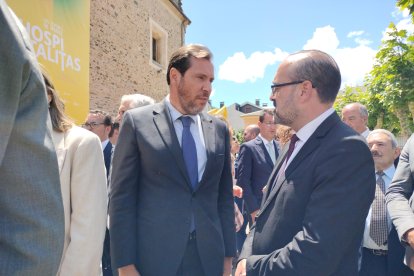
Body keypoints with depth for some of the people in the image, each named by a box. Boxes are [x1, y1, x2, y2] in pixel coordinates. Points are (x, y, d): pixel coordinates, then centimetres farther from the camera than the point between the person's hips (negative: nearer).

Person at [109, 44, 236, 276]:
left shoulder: (219, 129, 4)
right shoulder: (137, 121, -6)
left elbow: (225, 196, 6)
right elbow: (122, 196, -7)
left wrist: (228, 255, 6)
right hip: (153, 256, -3)